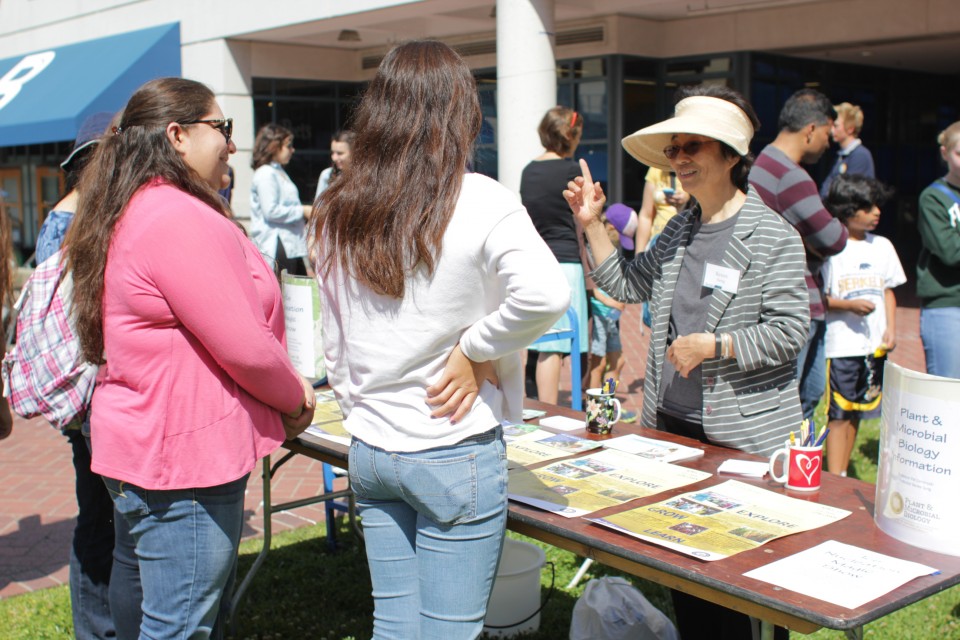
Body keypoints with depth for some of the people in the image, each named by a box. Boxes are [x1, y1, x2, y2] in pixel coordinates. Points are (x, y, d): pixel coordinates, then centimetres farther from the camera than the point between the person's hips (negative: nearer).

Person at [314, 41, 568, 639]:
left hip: (368, 449, 6)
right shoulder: (478, 202, -13)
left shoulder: (339, 212, 4)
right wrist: (475, 349, -14)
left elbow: (335, 340, 11)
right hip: (454, 454, -5)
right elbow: (545, 294, -29)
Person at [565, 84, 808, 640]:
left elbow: (790, 330, -16)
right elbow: (627, 287, 15)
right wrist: (593, 225, 7)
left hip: (746, 437, -7)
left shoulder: (772, 235, -11)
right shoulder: (679, 230, 10)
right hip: (673, 426, 7)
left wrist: (712, 346, -22)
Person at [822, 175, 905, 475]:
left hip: (875, 345, 5)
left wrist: (891, 329, 4)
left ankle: (842, 474, 21)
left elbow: (888, 291, 15)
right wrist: (850, 305, -21)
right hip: (842, 345, -5)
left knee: (857, 412, 11)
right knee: (839, 414, -3)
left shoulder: (882, 246, 10)